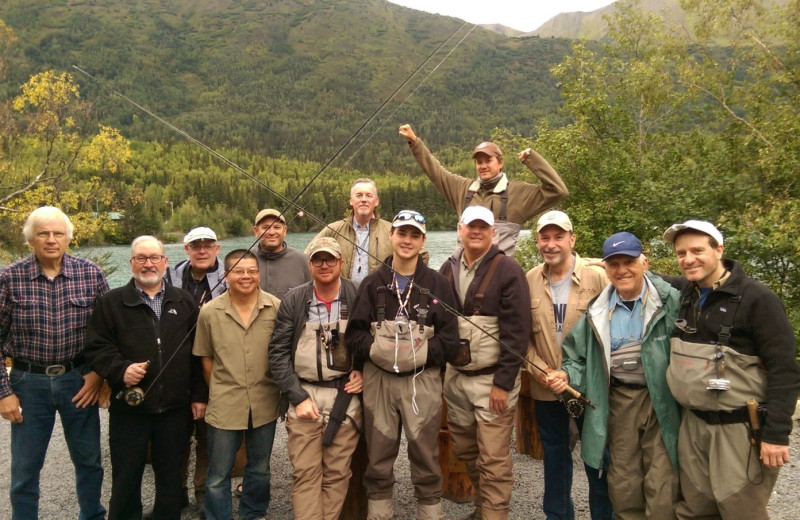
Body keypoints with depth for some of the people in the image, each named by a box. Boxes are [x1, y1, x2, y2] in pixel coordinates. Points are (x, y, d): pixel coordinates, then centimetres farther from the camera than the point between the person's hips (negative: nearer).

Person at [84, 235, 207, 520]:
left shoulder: (184, 302, 8)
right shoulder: (112, 302, 2)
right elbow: (96, 347, -2)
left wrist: (199, 395, 3)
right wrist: (120, 369, -19)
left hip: (176, 408, 2)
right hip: (129, 408, -1)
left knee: (171, 476, 13)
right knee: (126, 478, 10)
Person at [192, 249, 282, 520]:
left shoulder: (276, 307, -7)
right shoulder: (210, 311, -5)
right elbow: (206, 358, 4)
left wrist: (278, 389, 3)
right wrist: (219, 393, 4)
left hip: (265, 404, 1)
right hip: (225, 406, -1)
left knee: (259, 469, 20)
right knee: (218, 476, 9)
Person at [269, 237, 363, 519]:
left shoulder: (358, 297, -3)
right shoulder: (293, 300, 0)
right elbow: (278, 352, 0)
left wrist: (364, 371, -5)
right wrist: (298, 397, -6)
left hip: (346, 396, 0)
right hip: (304, 395, 1)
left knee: (337, 474, 7)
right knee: (305, 473, 2)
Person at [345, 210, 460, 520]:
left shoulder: (437, 284, 2)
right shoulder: (372, 284, 7)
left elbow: (450, 339, -3)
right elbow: (354, 334, 3)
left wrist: (421, 352, -14)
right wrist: (375, 349, -13)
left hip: (423, 380, -2)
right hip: (378, 379, 2)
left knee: (425, 453, 6)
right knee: (378, 454, 12)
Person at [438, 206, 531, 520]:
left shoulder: (508, 270, -10)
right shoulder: (448, 269, 7)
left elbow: (516, 332, -14)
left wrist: (503, 382, -17)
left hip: (492, 379, -6)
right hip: (455, 376, 6)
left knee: (493, 460, -3)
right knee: (465, 451, 17)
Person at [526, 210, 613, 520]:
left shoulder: (597, 277, -9)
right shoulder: (528, 281, 0)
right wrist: (539, 370, -9)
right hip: (546, 388, 3)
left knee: (598, 458, 10)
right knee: (554, 456, 18)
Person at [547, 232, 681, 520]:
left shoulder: (669, 300, -8)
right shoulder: (598, 311, 5)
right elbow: (579, 357, 12)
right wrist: (566, 375, -7)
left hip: (662, 401, -3)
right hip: (619, 402, 4)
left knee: (661, 488, 0)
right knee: (623, 485, 15)